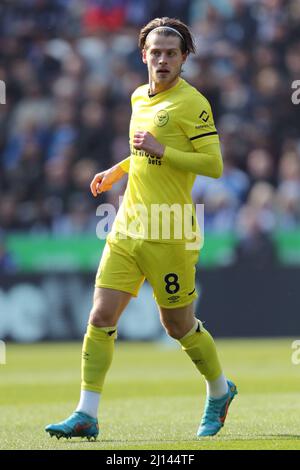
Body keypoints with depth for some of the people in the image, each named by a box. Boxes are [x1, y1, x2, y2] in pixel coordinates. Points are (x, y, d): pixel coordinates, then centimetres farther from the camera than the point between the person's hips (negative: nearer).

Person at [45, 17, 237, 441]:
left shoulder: (192, 103, -9)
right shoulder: (139, 99, 14)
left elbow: (213, 165, -14)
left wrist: (160, 150, -19)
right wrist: (117, 170, 21)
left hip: (168, 235, -6)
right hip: (127, 229, 6)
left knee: (179, 326, 5)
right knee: (101, 318, -4)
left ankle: (220, 391, 31)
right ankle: (86, 417, -4)